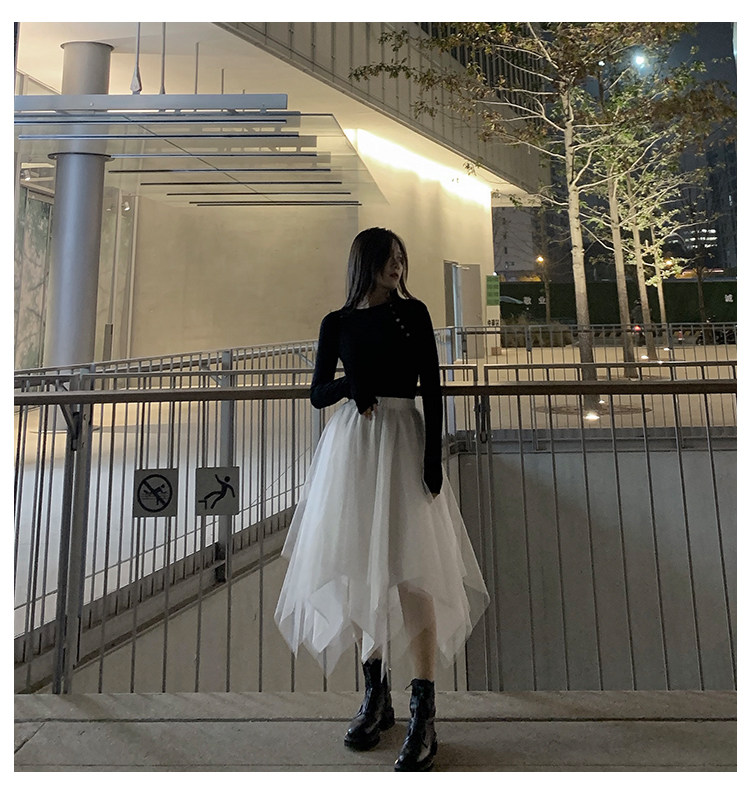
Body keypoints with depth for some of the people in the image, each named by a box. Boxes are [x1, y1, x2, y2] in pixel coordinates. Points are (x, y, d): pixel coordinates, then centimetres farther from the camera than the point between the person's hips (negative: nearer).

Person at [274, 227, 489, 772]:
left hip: (402, 439, -2)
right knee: (361, 567, 6)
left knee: (410, 569, -7)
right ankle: (376, 696, 21)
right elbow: (317, 394, 10)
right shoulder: (337, 324, 11)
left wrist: (433, 455, -9)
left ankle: (424, 713, 1)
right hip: (350, 442, 3)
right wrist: (349, 384, -12)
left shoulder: (413, 313, 7)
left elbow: (432, 390, 1)